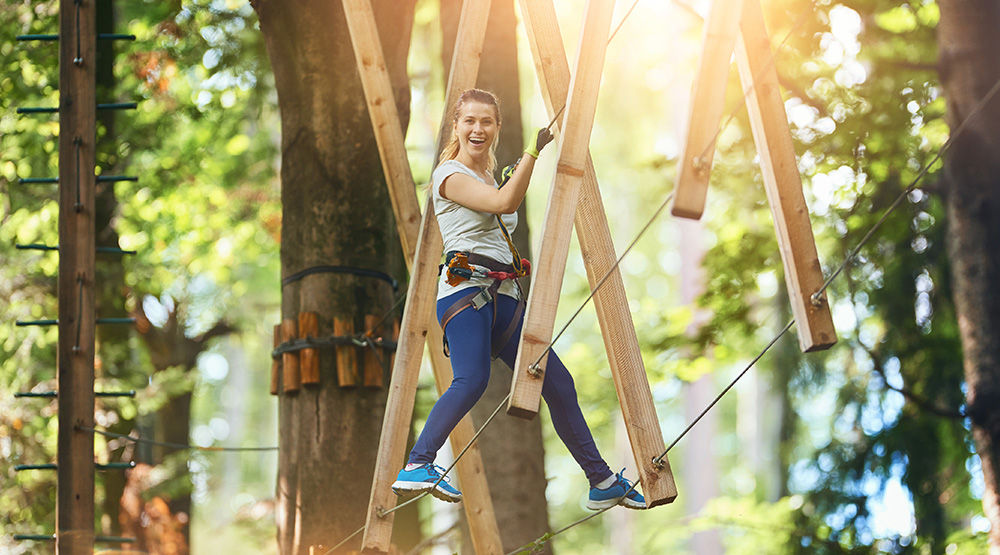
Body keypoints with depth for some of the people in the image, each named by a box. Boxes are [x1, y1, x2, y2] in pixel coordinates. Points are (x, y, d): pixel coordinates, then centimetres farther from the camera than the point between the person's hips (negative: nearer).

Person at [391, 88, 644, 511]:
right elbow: (505, 204, -18)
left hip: (503, 297, 8)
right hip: (465, 289, -8)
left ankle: (603, 483, 12)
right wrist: (532, 151, -16)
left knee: (558, 383, 5)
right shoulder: (450, 175, -3)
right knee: (471, 379, -32)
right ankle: (417, 467, -35)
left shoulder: (489, 177, 24)